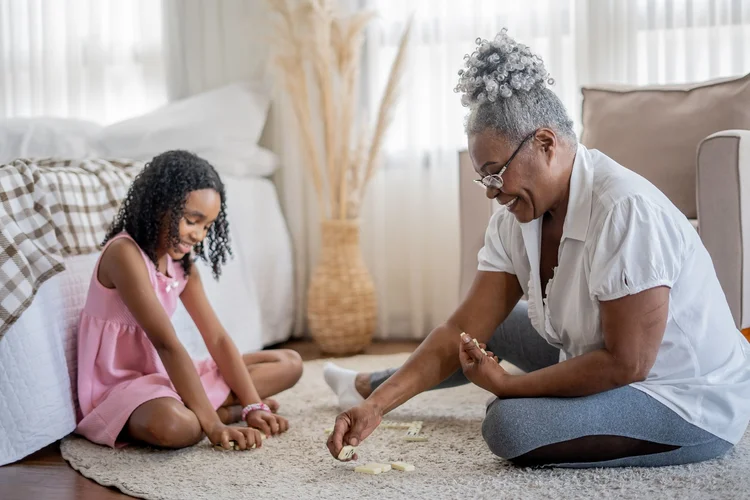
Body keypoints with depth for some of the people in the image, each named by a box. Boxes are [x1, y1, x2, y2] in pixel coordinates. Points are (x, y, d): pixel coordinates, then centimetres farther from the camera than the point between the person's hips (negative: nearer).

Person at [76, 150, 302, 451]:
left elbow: (217, 338, 0)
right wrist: (213, 425, -32)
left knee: (289, 363, 5)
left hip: (165, 376, 9)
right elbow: (167, 344, -28)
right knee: (172, 425, -44)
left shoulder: (181, 262, 5)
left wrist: (253, 406, -11)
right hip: (117, 387, -8)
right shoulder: (124, 254, -21)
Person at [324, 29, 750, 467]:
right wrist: (377, 406, -14)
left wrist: (508, 385, -19)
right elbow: (463, 329, -5)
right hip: (610, 367, 8)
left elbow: (626, 363, -28)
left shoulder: (624, 210, -30)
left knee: (510, 424, -28)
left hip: (693, 404, -8)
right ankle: (371, 387, 40)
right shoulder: (516, 218, -5)